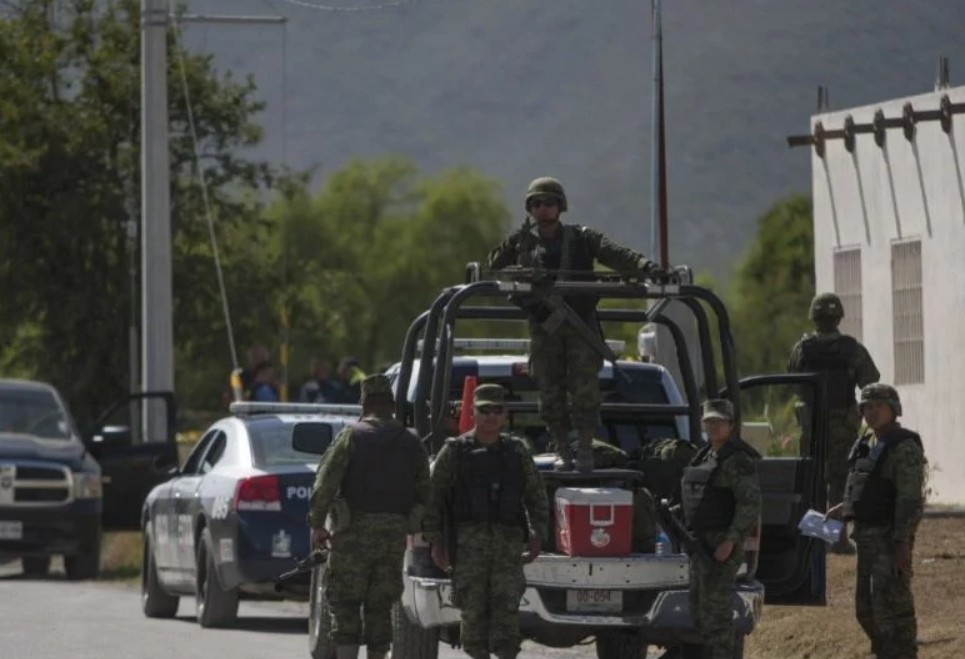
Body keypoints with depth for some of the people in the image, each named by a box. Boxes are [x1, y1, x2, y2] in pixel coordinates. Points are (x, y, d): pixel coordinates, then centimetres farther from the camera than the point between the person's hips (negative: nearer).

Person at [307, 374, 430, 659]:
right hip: (394, 535, 4)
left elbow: (325, 483, -12)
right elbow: (424, 494, 10)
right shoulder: (411, 443, 9)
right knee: (380, 609, 10)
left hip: (355, 532, -4)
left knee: (345, 605, -1)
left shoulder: (353, 436, -4)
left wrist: (317, 524, -5)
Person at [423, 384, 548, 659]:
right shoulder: (455, 451, 6)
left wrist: (538, 534, 7)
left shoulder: (516, 451, 14)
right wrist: (436, 542, -3)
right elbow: (433, 498, 4)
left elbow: (536, 496, 19)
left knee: (507, 606, -8)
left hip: (508, 541, 2)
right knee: (473, 607, -4)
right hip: (469, 540, -2)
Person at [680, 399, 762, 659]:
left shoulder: (737, 460, -12)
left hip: (722, 543, -10)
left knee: (716, 609, -10)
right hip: (701, 541, 10)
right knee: (699, 609, 14)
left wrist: (730, 540, -24)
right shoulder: (705, 456, 16)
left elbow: (750, 505, -18)